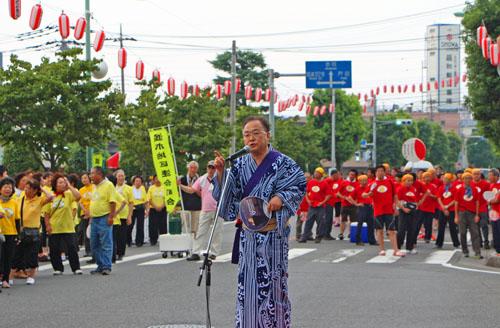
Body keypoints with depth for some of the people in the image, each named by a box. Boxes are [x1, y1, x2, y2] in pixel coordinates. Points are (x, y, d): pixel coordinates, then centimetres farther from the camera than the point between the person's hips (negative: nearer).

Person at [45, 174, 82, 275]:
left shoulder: (68, 194, -2)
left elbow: (78, 196, -23)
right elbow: (47, 213, 6)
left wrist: (69, 186, -18)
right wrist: (47, 225, -4)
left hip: (68, 228, -2)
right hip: (54, 229, 2)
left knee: (72, 248, -3)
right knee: (54, 250, 5)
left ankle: (76, 268, 8)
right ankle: (58, 268, 19)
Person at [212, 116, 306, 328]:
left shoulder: (282, 163, -4)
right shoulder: (241, 165, 9)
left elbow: (300, 185, -5)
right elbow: (227, 194, 6)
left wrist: (281, 197, -20)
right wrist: (220, 173, -9)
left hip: (272, 233, -4)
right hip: (248, 235, 4)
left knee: (272, 282, -1)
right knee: (247, 283, 5)